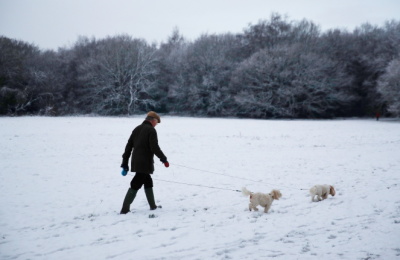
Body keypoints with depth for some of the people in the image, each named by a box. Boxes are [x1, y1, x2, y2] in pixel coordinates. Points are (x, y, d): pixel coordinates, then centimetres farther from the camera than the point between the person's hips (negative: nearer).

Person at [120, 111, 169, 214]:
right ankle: (125, 209, -8)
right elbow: (155, 148, -17)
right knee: (135, 185, -6)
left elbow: (128, 146, 13)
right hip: (145, 163, -8)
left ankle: (153, 206, 27)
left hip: (135, 162, 8)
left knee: (148, 182, 21)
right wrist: (164, 159, -6)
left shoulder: (137, 129, 14)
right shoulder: (151, 130, -9)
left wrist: (125, 163, 15)